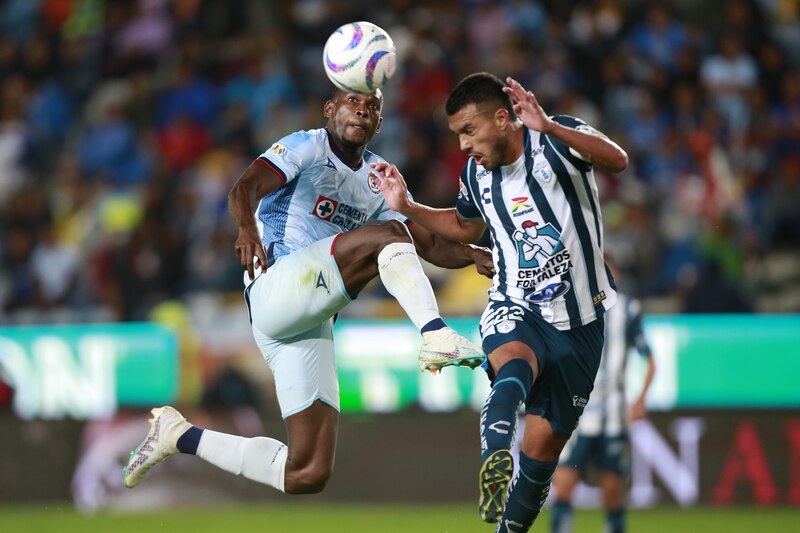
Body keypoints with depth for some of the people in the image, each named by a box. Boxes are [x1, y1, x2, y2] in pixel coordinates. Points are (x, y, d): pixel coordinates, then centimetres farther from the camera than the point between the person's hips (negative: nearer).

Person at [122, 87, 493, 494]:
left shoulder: (379, 181, 21)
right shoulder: (306, 147, 0)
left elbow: (429, 244, 22)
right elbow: (244, 188, -17)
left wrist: (471, 254, 0)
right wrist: (247, 228, -40)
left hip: (313, 322, 7)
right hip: (274, 292, -7)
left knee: (308, 475, 1)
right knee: (387, 236, -25)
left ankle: (183, 437, 17)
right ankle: (436, 338, -40)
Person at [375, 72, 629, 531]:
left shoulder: (557, 141, -12)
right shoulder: (476, 174, 5)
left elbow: (617, 160, -32)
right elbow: (466, 226, 27)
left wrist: (548, 128, -45)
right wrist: (407, 208, 11)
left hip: (580, 321, -2)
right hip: (515, 311, 2)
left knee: (545, 441, 3)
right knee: (516, 364, -36)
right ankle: (495, 460, -60)